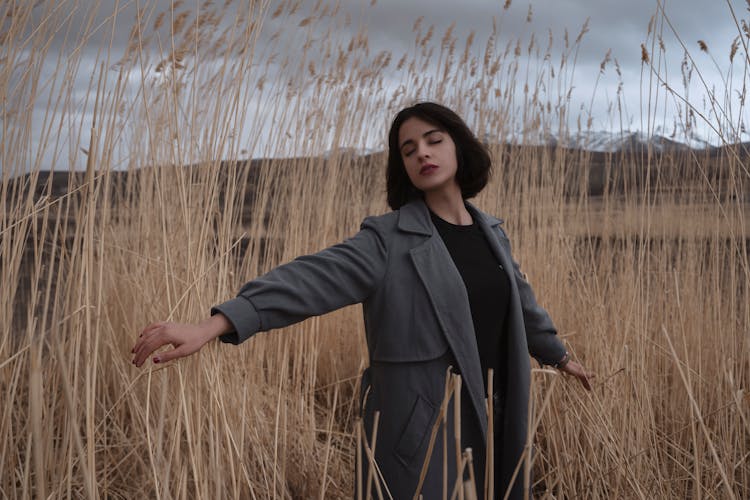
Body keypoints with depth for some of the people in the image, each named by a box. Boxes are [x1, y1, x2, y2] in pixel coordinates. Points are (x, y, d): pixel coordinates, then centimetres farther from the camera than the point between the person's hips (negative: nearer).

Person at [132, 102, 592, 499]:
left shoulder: (491, 232, 8)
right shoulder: (389, 240, -11)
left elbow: (520, 302, 24)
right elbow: (313, 277, -24)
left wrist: (559, 355, 40)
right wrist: (213, 326, -36)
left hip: (492, 417, 6)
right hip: (424, 423, -6)